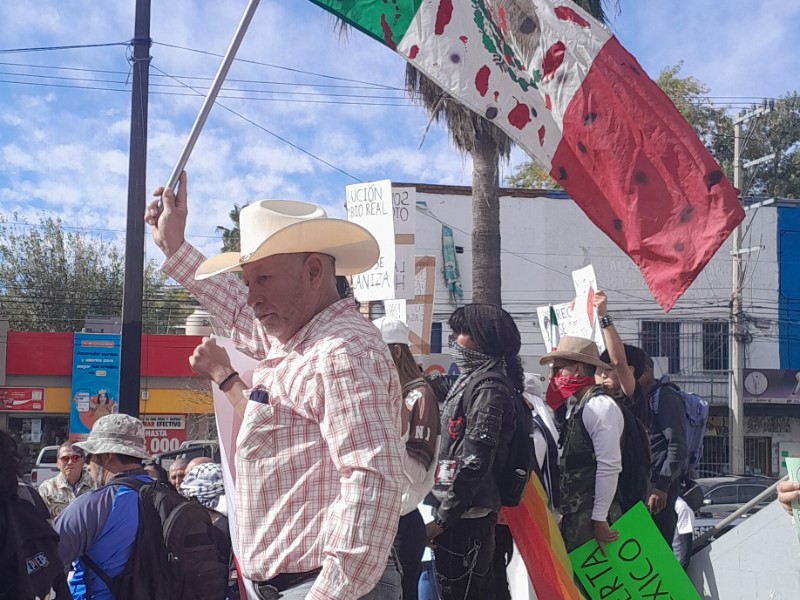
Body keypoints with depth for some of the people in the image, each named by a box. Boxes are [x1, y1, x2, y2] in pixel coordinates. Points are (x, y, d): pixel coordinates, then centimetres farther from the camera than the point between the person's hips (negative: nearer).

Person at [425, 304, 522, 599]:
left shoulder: (489, 390, -14)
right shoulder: (470, 380, 15)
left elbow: (474, 463, -19)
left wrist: (442, 519, -17)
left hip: (466, 517, -9)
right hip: (460, 512, 9)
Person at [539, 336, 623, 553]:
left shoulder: (600, 405, -12)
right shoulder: (574, 406, 17)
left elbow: (610, 466, -17)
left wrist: (599, 519, -18)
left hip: (590, 518, -9)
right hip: (573, 514, 9)